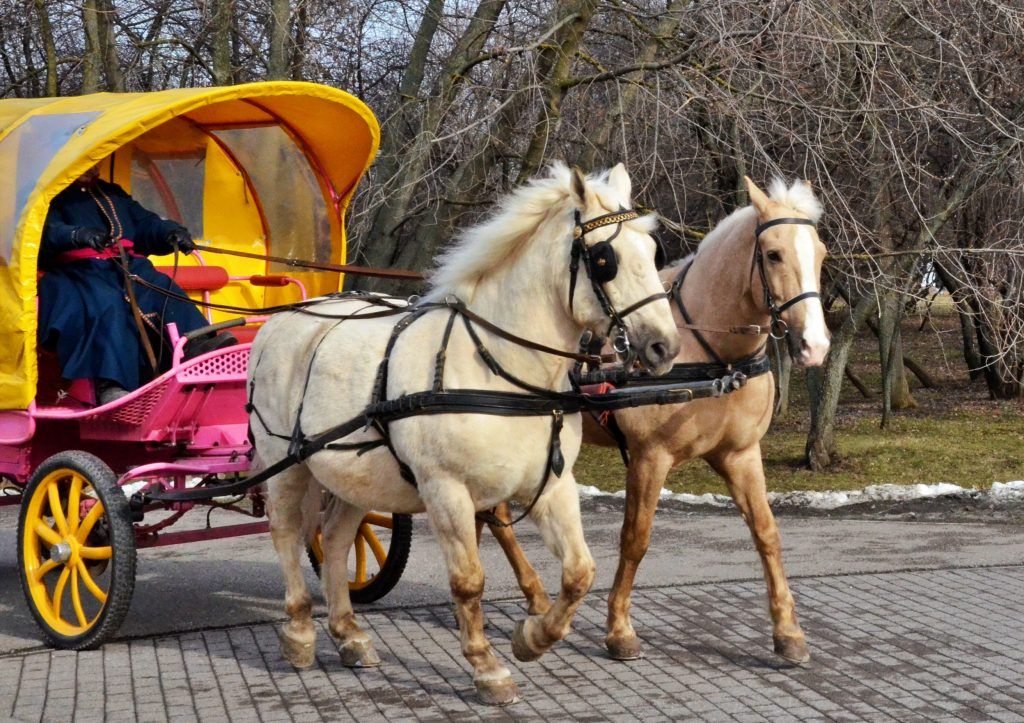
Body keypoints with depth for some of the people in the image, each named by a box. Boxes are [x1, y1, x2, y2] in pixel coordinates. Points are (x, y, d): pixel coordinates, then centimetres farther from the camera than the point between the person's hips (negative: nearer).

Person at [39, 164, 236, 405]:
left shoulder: (114, 194, 29)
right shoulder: (56, 198, 11)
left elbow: (146, 223, 21)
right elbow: (48, 231, -9)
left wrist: (169, 232, -2)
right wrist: (77, 235, -31)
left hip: (127, 265, 6)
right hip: (79, 269, -5)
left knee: (162, 288, -26)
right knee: (105, 302, -37)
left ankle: (196, 347, -44)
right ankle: (110, 387, -49)